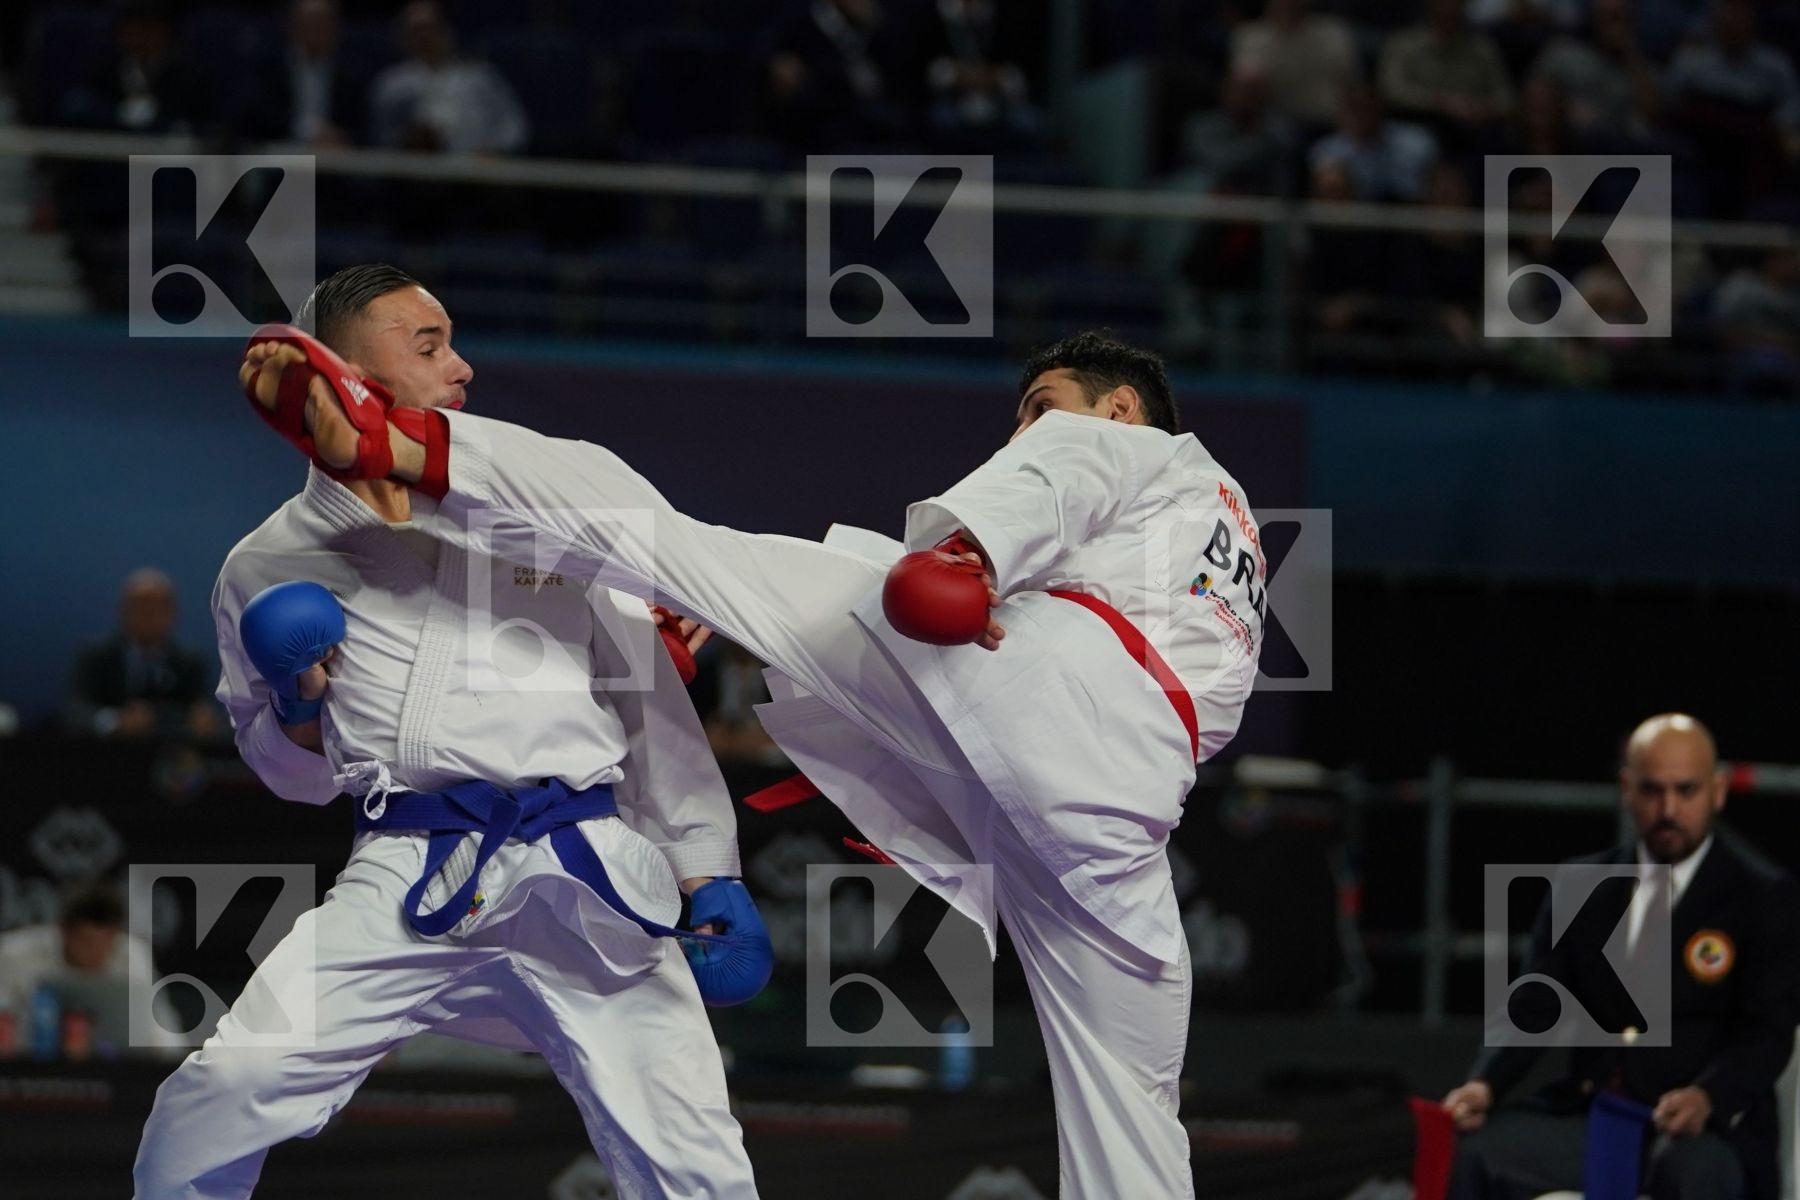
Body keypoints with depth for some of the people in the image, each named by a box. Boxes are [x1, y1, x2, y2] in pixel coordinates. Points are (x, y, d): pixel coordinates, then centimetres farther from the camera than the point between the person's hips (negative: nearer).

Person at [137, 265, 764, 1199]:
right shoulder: (272, 566, 9)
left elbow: (650, 696, 13)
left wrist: (709, 873, 8)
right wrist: (299, 709, -2)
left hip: (583, 878, 1)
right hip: (406, 883, -1)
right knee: (216, 1101, -15)